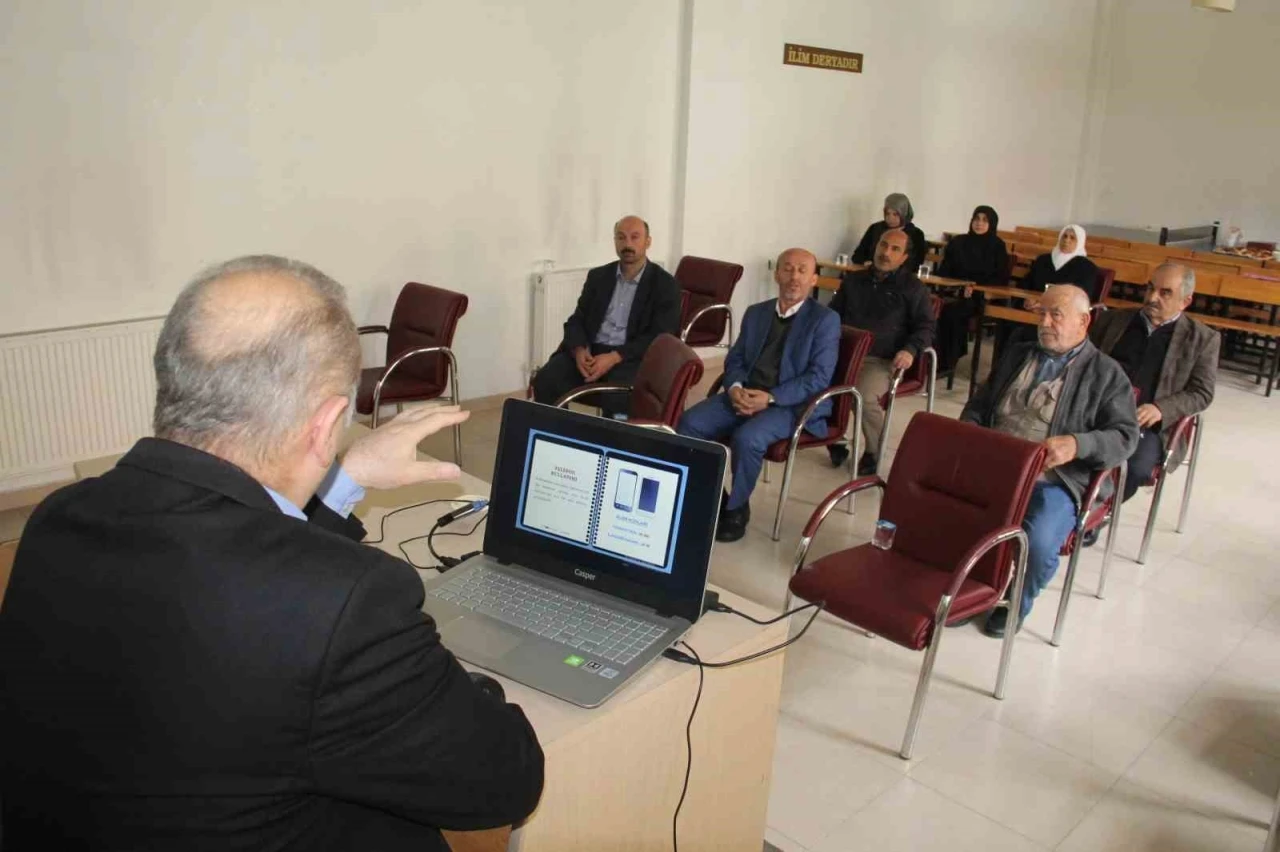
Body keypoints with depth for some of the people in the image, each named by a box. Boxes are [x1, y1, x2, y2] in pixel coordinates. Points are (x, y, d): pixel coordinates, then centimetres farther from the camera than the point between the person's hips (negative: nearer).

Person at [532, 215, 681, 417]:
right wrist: (579, 350, -12)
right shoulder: (598, 276, 15)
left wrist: (614, 357, -20)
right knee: (546, 380, -23)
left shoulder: (665, 284, 1)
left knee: (616, 395, -36)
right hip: (590, 352, 4)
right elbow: (576, 320, 12)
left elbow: (660, 337, -8)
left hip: (632, 357, -4)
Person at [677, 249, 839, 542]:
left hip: (791, 404, -5)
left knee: (746, 438, -34)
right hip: (744, 394, 5)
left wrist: (770, 397, -21)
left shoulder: (825, 320, -2)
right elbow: (734, 360, 14)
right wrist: (735, 388, -10)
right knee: (689, 424, -18)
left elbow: (819, 378, -11)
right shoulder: (756, 313, 15)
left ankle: (736, 509, -9)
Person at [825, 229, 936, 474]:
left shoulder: (912, 288, 9)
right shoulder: (853, 280, 21)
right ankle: (834, 441, -5)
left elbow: (926, 327, 5)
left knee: (865, 397, -34)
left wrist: (910, 350, -15)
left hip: (882, 360, -4)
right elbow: (833, 313, 27)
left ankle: (873, 453, -6)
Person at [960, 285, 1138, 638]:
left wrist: (1076, 444, -20)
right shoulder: (1016, 354, 22)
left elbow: (1125, 437, -1)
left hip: (1053, 481, -4)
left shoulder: (1107, 374, 7)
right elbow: (978, 406, 26)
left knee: (1037, 542, -32)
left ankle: (1017, 603, 3)